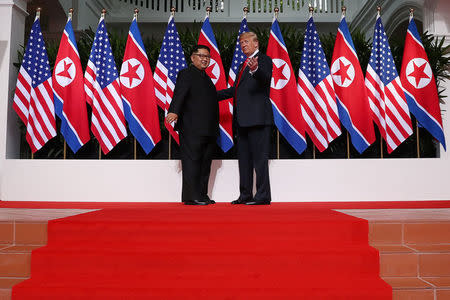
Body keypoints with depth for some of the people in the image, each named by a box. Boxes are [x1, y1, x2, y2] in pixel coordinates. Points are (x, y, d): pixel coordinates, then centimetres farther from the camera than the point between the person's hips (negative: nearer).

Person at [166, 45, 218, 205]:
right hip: (192, 129, -9)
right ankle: (191, 197, -3)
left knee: (205, 163, 10)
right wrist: (174, 111, -33)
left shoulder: (206, 78, 25)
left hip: (208, 130, 9)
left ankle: (202, 195, 18)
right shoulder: (186, 74, -2)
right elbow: (179, 94, -18)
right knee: (192, 161, -7)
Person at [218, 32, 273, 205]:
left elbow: (265, 78, -22)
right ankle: (245, 195, 18)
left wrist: (255, 69, -43)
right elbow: (235, 90, 31)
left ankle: (263, 196, -2)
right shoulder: (244, 65, 25)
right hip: (242, 119, 9)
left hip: (257, 118, -9)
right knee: (244, 157, 11)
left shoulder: (264, 60, 0)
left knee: (259, 157, -7)